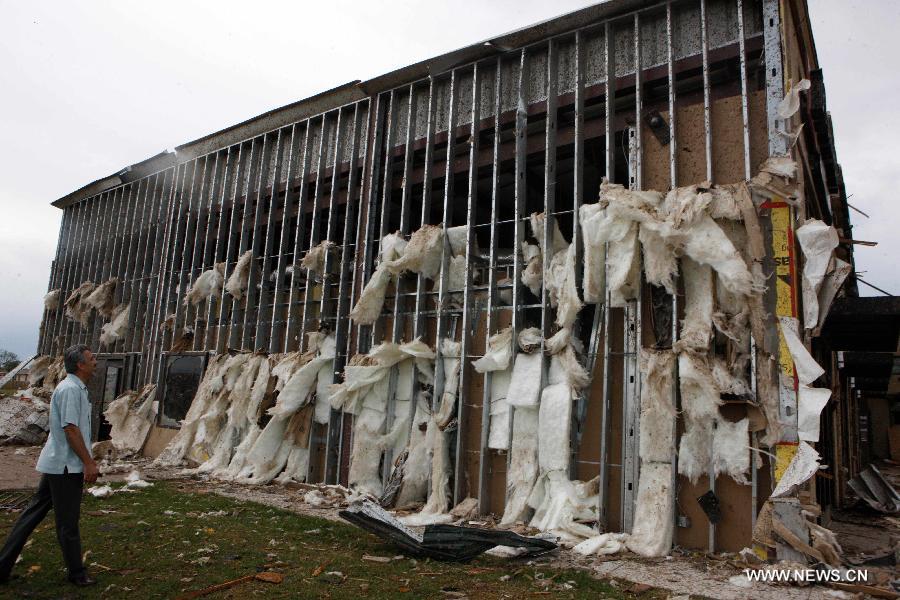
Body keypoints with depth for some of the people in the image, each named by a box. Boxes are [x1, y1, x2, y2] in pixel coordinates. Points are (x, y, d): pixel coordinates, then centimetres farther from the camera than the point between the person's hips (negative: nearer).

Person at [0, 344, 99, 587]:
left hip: (55, 464, 10)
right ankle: (76, 573, 16)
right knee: (68, 521, 3)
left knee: (33, 513, 15)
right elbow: (70, 429, -23)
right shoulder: (70, 389, -18)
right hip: (65, 466, -10)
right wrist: (88, 463, -20)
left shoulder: (77, 388, 13)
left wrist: (88, 460, 21)